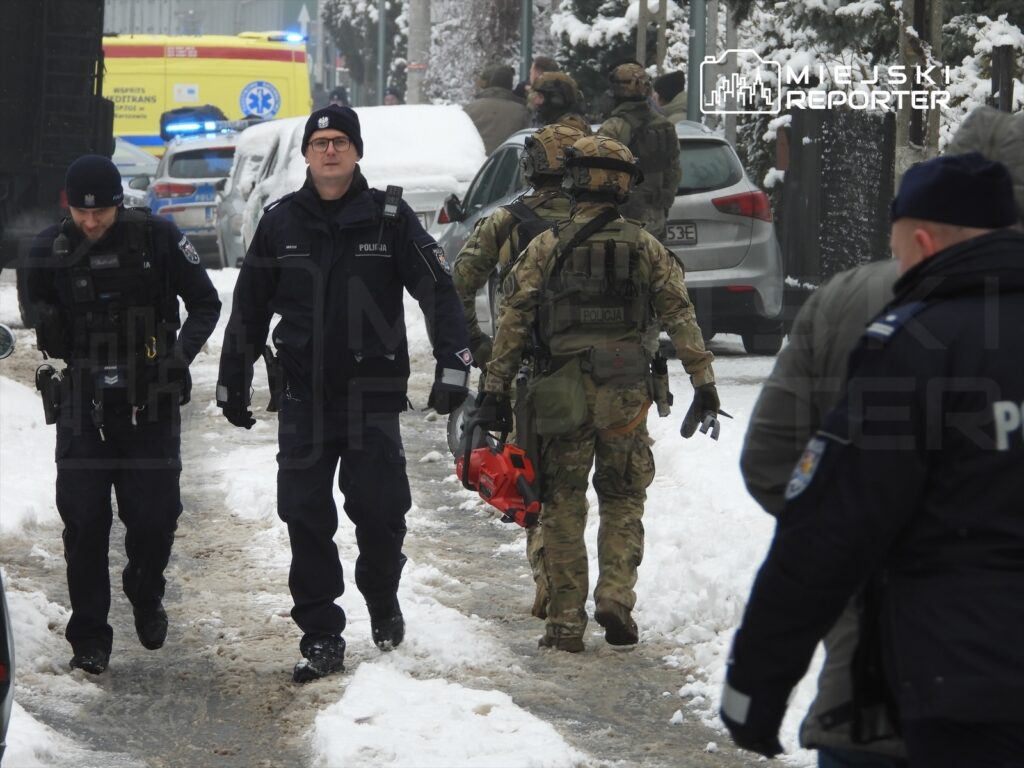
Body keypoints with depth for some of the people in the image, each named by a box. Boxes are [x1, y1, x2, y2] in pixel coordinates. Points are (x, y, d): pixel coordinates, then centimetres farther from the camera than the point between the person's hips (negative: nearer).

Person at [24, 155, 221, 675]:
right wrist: (49, 328, -5)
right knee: (84, 520, -3)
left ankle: (146, 595, 32)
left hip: (151, 403, -1)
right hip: (83, 403, 1)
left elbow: (206, 304, 3)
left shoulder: (157, 238, -6)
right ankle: (89, 637, 6)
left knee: (155, 515, 0)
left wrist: (182, 351, -11)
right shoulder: (50, 249, -1)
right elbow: (36, 310, 15)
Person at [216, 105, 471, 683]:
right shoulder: (281, 223, 7)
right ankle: (322, 636, 6)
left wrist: (454, 364, -14)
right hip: (304, 397, 2)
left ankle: (383, 602, 28)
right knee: (305, 516, -2)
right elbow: (249, 309, 14)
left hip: (373, 395, -2)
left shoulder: (390, 218, 0)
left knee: (381, 511, -1)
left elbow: (438, 290, -4)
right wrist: (233, 385, 15)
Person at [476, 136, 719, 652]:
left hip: (561, 394, -1)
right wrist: (703, 384, 6)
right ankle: (615, 598, -4)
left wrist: (495, 388, 1)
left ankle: (566, 622, 6)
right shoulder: (645, 247, 4)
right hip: (625, 396, 1)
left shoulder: (546, 248, -1)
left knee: (563, 507, 7)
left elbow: (513, 320, -3)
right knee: (623, 502, 14)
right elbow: (680, 317, 2)